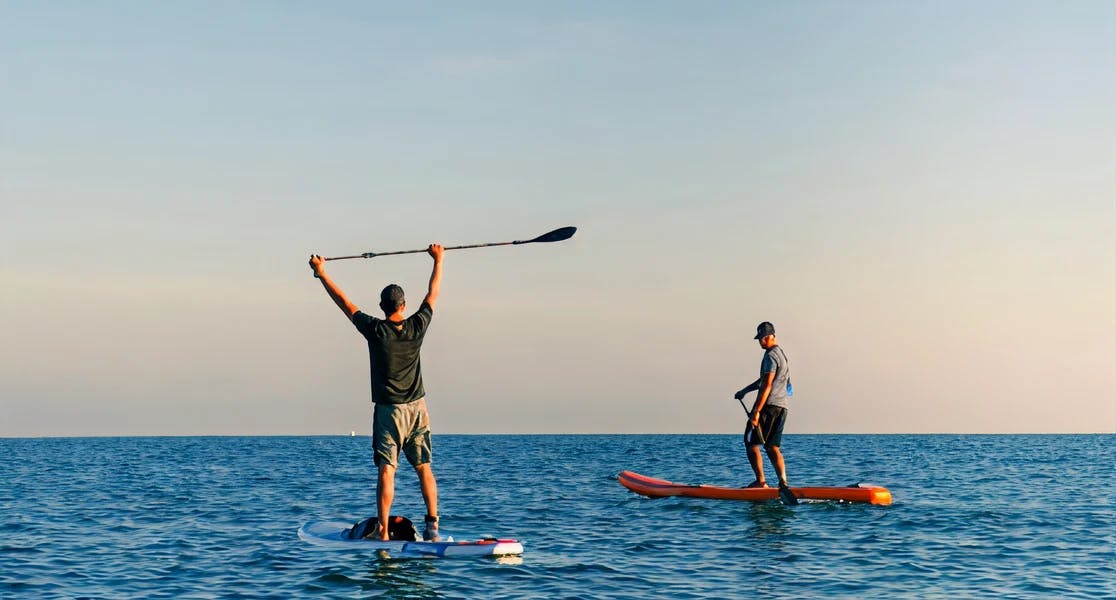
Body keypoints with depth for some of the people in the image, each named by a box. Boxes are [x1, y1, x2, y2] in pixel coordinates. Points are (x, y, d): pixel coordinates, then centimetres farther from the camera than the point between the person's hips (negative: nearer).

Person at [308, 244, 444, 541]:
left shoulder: (375, 330, -11)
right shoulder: (417, 327, -4)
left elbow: (343, 301, -2)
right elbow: (433, 294, 11)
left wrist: (320, 271, 8)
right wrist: (438, 260, 24)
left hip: (388, 410, -3)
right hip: (418, 408, 3)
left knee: (386, 470, -6)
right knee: (424, 469, 9)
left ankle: (382, 530, -13)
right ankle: (432, 524, 6)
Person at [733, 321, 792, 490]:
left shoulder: (771, 356, -12)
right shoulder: (782, 354, 20)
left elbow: (767, 385, -20)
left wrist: (757, 411, -22)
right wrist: (745, 391, 32)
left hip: (769, 406, -9)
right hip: (782, 406, 9)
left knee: (751, 443, -4)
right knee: (772, 447, 8)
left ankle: (760, 481, -9)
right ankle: (783, 482, -3)